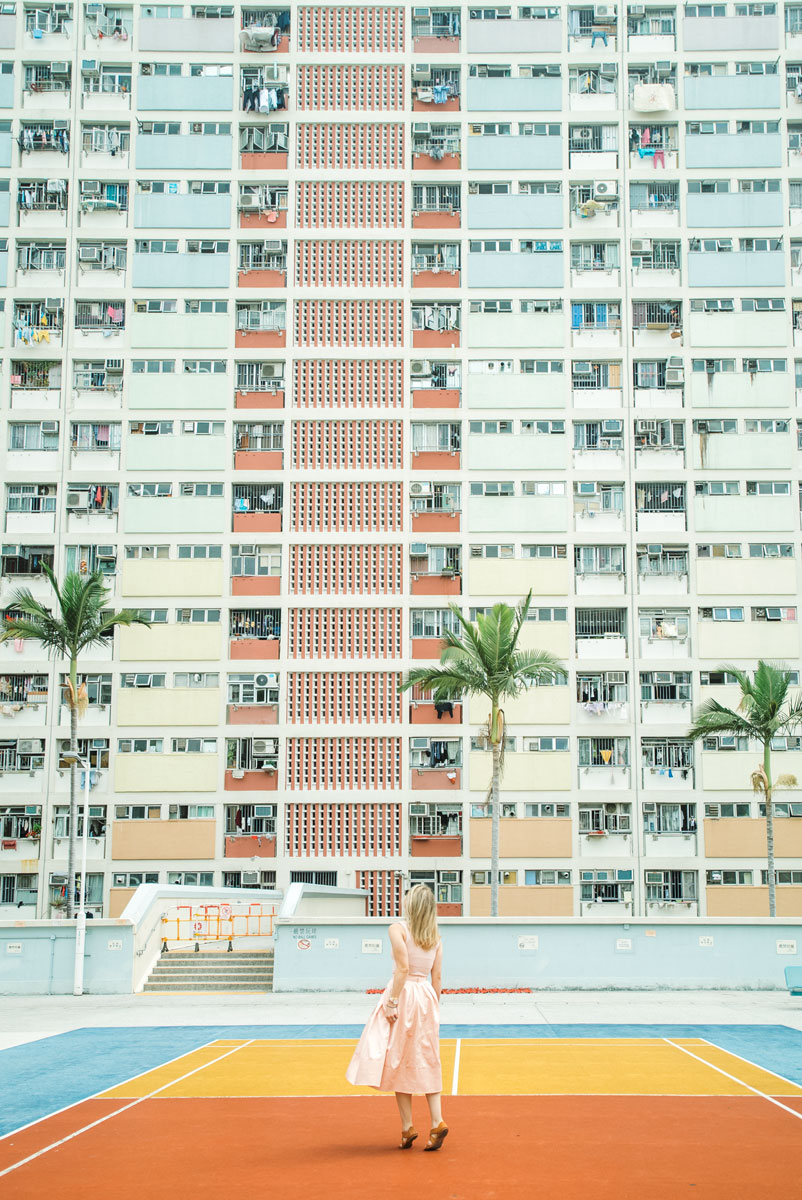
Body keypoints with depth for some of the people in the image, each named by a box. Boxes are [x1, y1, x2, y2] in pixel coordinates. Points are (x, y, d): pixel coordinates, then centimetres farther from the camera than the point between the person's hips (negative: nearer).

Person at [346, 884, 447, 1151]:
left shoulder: (398, 928, -7)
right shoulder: (435, 937, 10)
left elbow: (403, 967, -17)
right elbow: (436, 976, 9)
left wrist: (392, 1001, -16)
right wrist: (434, 1006, 15)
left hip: (404, 994, -5)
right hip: (427, 997, 5)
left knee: (399, 1062, 4)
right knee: (426, 1063, 11)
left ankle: (408, 1127, 4)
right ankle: (437, 1122, 1)